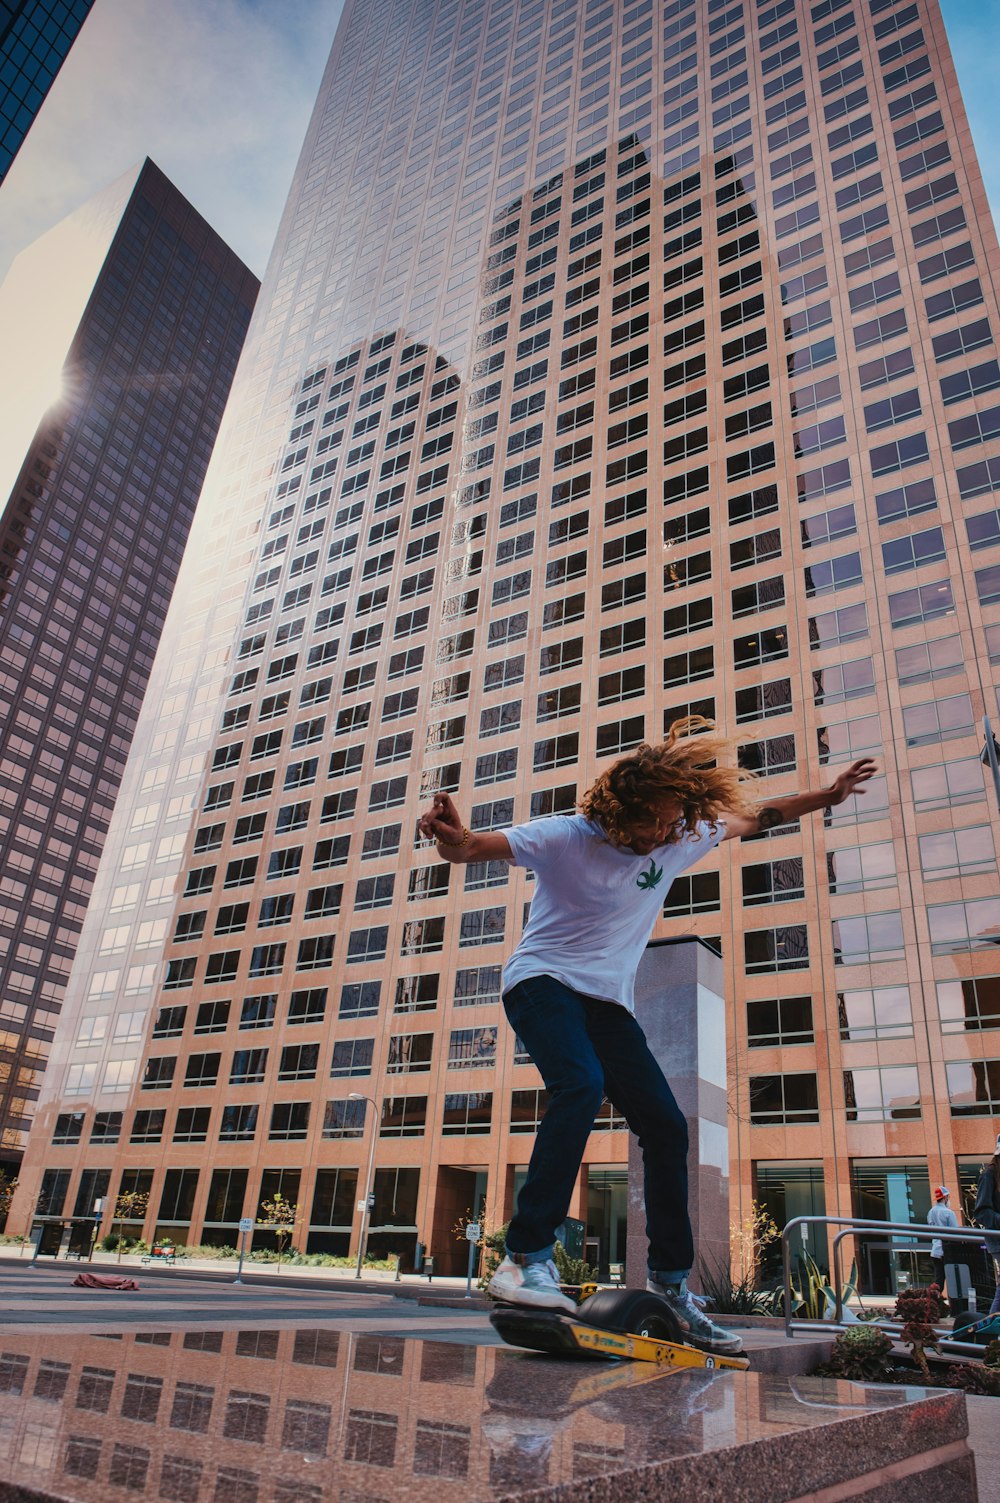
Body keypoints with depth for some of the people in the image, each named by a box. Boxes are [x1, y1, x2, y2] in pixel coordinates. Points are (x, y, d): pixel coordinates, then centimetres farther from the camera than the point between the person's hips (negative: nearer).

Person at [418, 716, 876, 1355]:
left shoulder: (681, 840, -1)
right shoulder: (567, 837, -17)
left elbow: (755, 817, 16)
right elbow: (471, 848, -23)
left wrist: (828, 796, 15)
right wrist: (454, 837, -47)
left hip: (609, 1002, 6)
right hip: (544, 984, -6)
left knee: (667, 1126, -1)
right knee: (582, 1086, -34)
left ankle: (672, 1282, 15)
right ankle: (527, 1259, -28)